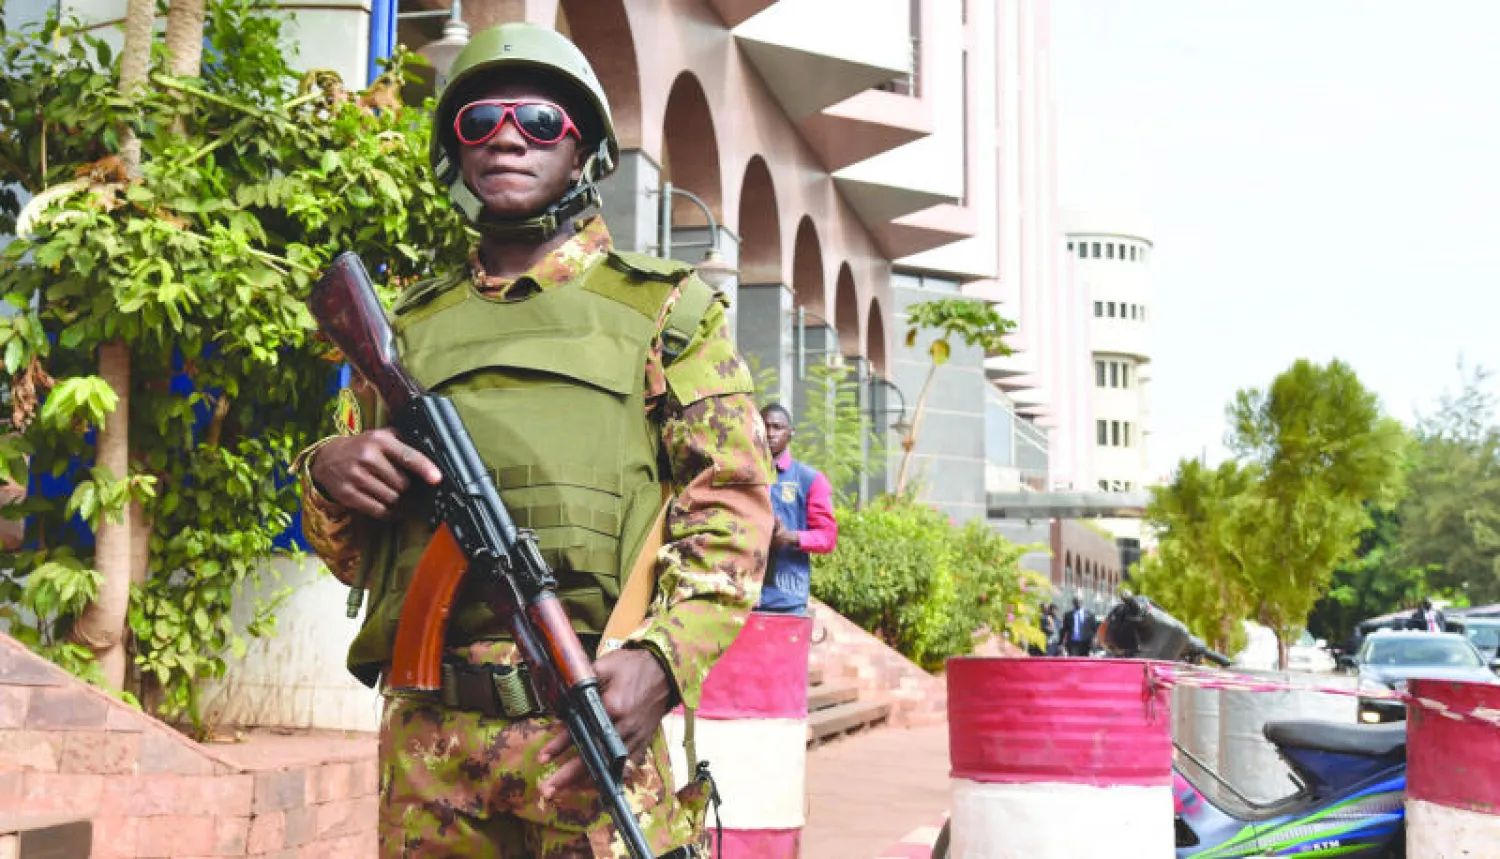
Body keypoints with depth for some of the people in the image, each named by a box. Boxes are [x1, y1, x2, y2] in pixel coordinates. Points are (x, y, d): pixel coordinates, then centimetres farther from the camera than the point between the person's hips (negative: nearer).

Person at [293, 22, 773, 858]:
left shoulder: (664, 308, 10)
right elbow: (354, 550, 23)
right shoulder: (411, 326, 19)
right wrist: (329, 475, -1)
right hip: (426, 736, 3)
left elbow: (729, 504, 1)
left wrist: (662, 659, -15)